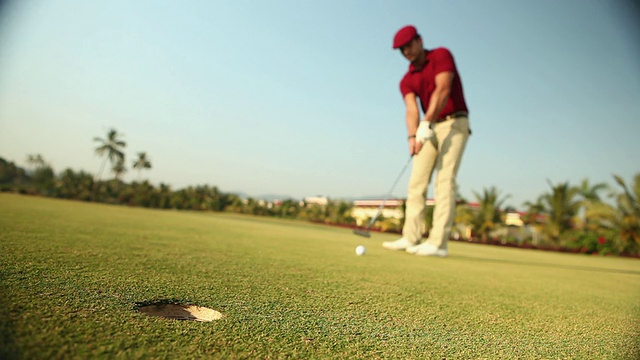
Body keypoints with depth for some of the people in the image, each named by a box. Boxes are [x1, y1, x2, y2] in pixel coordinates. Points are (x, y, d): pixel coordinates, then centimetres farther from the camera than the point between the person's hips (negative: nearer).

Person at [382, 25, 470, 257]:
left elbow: (442, 90, -22)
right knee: (417, 181, -1)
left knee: (444, 179, -15)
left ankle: (438, 243, -16)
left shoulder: (442, 55, -6)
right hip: (430, 129, 6)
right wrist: (412, 136, -27)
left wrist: (426, 123, -32)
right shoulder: (406, 80, 7)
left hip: (454, 124, -6)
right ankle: (411, 238, 1)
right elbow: (412, 109, -9)